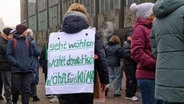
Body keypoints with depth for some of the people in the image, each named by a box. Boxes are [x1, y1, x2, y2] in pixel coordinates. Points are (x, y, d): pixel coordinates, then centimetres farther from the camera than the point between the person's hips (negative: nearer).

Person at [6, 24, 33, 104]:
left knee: (26, 89, 0)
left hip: (27, 70, 4)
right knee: (16, 88, 2)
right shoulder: (12, 41, 0)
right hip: (16, 70, -4)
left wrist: (30, 62, 7)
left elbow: (31, 54, 23)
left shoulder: (27, 42, 14)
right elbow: (8, 55, -5)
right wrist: (17, 63, -15)